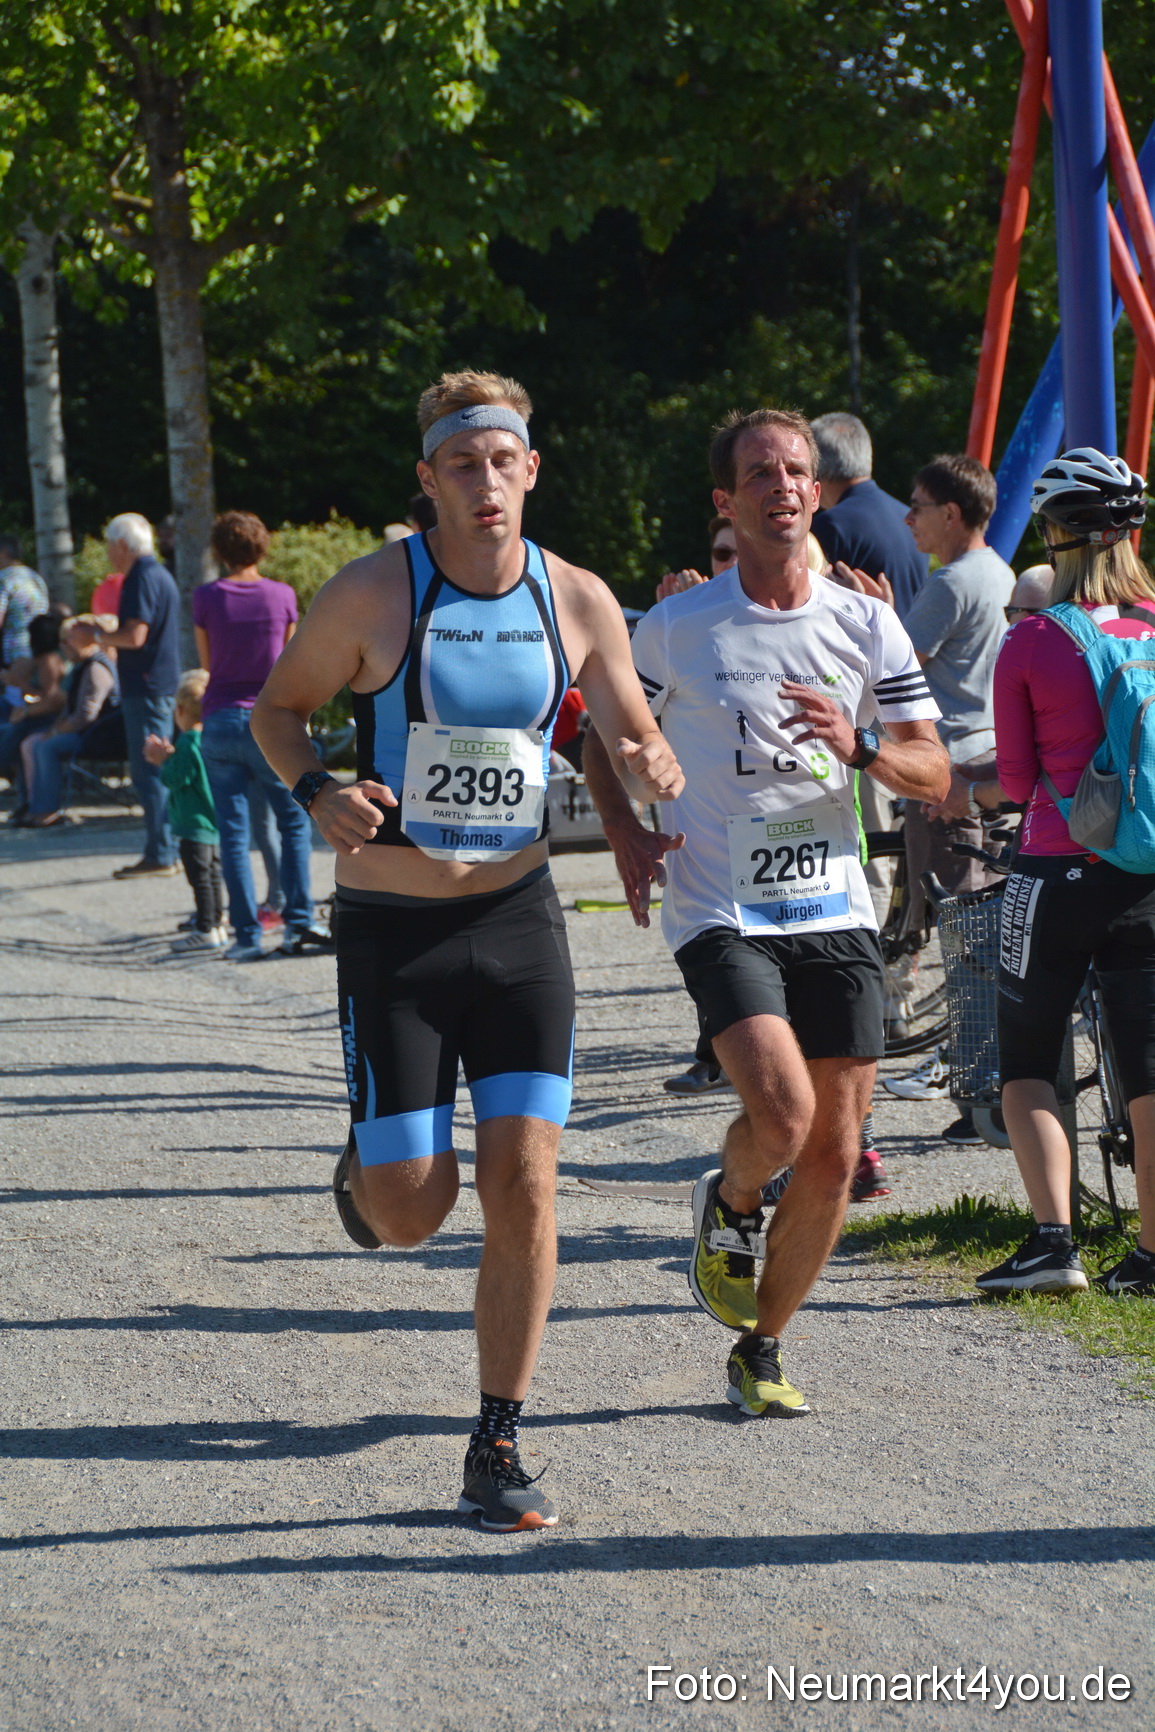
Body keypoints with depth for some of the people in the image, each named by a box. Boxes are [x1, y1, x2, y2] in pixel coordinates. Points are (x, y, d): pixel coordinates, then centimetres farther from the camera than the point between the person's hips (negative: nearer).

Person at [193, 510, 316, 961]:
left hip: (221, 719, 0)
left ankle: (248, 935, 0)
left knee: (233, 832, 3)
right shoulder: (282, 596, -3)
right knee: (294, 822, 12)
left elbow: (207, 664, 7)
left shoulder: (206, 598, -4)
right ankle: (298, 922, 4)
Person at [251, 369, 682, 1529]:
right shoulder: (373, 594, -10)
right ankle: (366, 1164, 35)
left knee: (524, 1185, -7)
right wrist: (318, 793, -17)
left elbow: (634, 737, 11)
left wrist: (654, 769, -13)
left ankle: (497, 1448, 4)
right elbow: (277, 708, 3)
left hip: (518, 919, 2)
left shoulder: (578, 602, -1)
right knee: (410, 1211, -4)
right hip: (391, 931, -2)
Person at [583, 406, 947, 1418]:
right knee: (781, 1116, -23)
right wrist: (626, 830, -7)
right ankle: (729, 1207, 13)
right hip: (721, 912, -3)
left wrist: (859, 748, -17)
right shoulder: (676, 629, -1)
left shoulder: (866, 625, 6)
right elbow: (607, 741, 12)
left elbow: (935, 775, 4)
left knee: (833, 1155, 2)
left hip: (835, 910, 3)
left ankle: (761, 1350, 20)